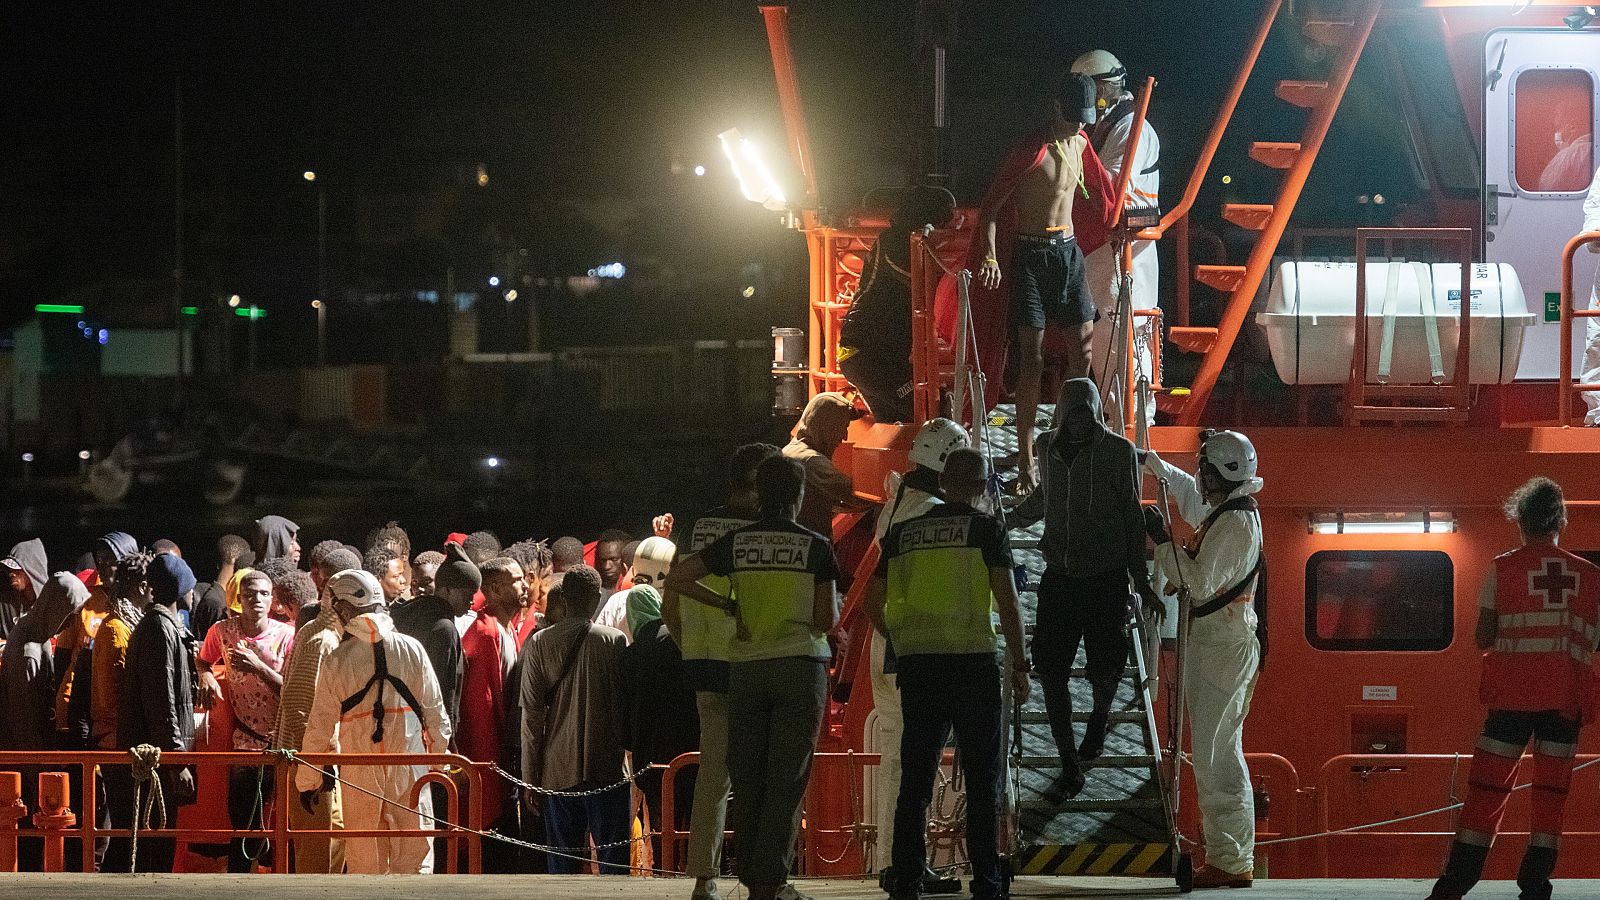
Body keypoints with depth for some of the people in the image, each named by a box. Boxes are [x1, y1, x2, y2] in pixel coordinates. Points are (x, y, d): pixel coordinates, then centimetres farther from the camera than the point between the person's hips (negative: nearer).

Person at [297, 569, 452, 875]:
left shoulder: (336, 661, -5)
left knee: (365, 863, 8)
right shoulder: (411, 649, -2)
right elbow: (435, 711, 4)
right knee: (415, 859, 3)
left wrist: (307, 780, 11)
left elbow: (320, 726, 1)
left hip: (359, 774, 0)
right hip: (409, 769, 0)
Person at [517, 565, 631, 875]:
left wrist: (529, 779, 5)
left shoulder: (539, 644, 1)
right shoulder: (616, 641, -2)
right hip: (609, 768, -1)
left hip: (558, 771, 1)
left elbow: (531, 715, 1)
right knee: (613, 861, 0)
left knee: (562, 864, 4)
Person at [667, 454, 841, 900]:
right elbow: (827, 620, -5)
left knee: (747, 779, 9)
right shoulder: (815, 547, -3)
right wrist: (835, 610, 18)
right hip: (801, 666, -2)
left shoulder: (736, 542, 3)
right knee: (786, 780, -3)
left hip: (746, 669, 3)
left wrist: (729, 605, 7)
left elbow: (676, 578, 1)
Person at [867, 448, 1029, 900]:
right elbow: (1007, 600, -7)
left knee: (915, 779, 8)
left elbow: (874, 602, 12)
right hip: (972, 661, -3)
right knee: (981, 782, 3)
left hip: (916, 665, 3)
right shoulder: (986, 528, -2)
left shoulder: (903, 532, 10)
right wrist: (1019, 665, 0)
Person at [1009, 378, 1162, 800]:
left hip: (1106, 578, -3)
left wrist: (1142, 584, -2)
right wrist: (1005, 521, 33)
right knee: (1051, 670, -5)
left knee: (1105, 670, 3)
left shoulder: (1118, 450, -8)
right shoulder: (1048, 446, 3)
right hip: (1060, 575, 3)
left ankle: (1099, 719, 40)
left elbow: (1131, 519, -3)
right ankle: (1070, 768, 3)